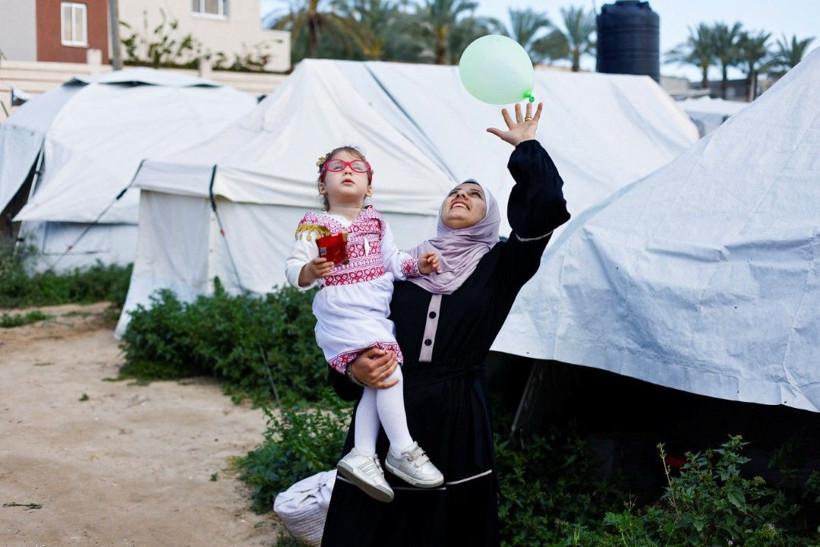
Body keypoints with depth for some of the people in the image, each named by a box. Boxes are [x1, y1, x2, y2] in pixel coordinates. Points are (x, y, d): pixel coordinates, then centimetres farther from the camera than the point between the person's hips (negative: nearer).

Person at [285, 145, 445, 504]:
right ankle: (402, 451, -11)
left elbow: (391, 259, 19)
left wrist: (417, 264, 1)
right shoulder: (315, 227, -4)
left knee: (377, 383, 1)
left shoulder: (374, 222, 14)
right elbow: (293, 267, -9)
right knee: (388, 372, -19)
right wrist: (310, 271, -31)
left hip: (378, 316, 7)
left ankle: (362, 455, 2)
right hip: (343, 317, -7)